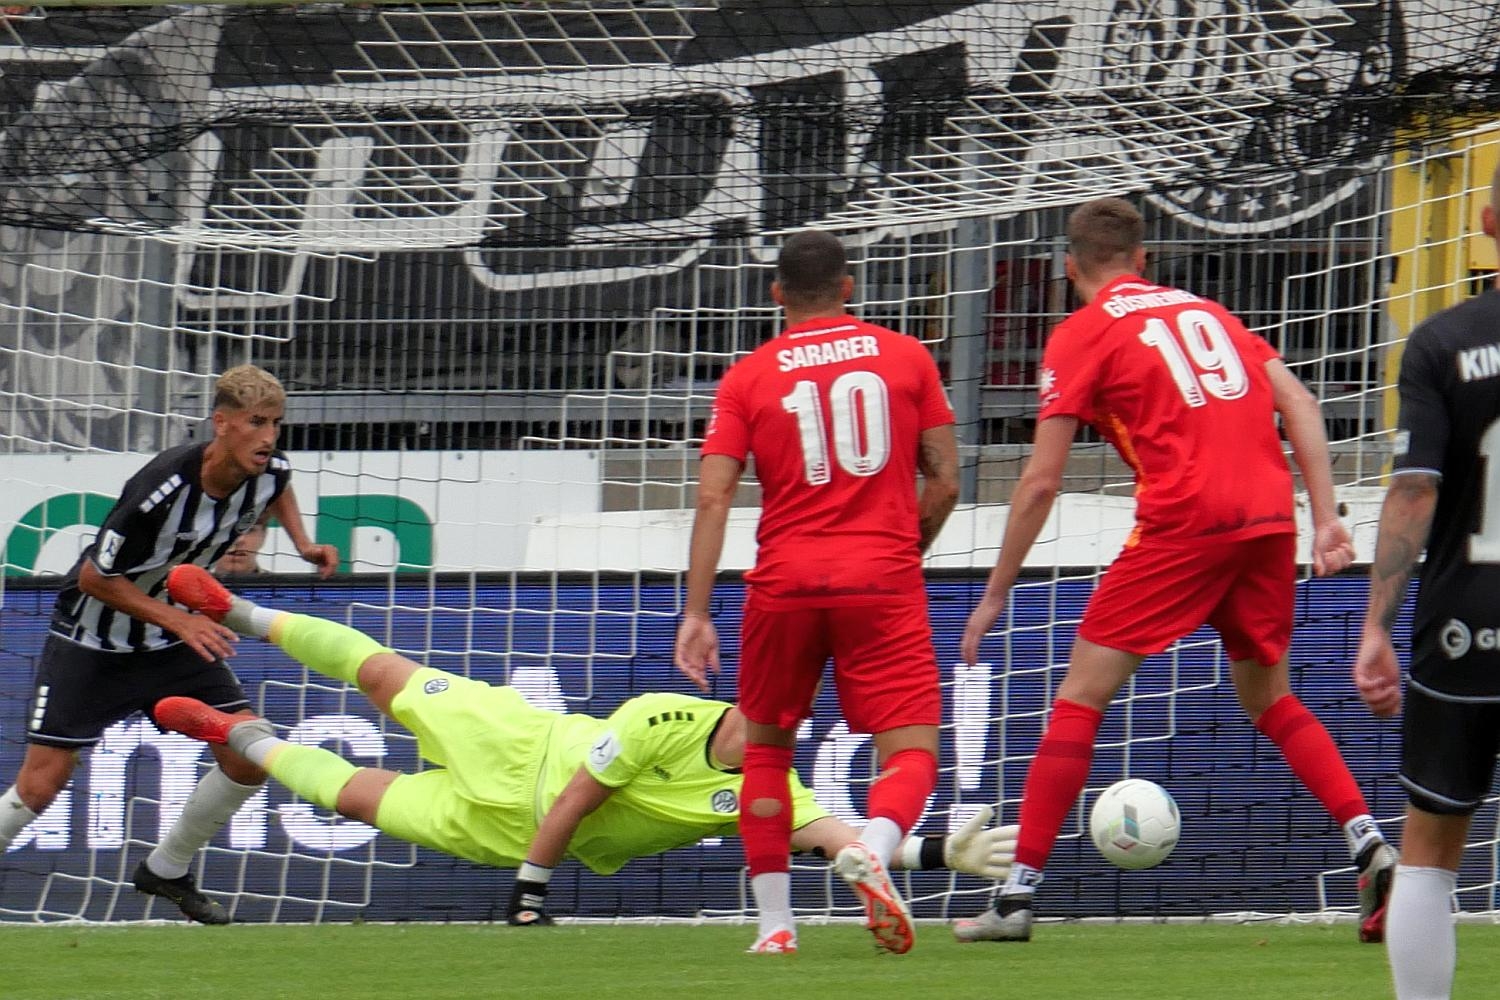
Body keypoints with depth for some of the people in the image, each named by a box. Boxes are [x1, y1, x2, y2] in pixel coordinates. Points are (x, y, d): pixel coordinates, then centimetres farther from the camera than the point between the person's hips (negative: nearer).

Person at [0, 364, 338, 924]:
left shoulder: (269, 473, -12)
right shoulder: (162, 489, -33)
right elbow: (96, 577, -22)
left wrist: (302, 543, 2)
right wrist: (179, 620, -26)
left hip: (174, 644, 6)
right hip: (92, 642, -6)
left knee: (248, 755, -5)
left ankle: (166, 871, 16)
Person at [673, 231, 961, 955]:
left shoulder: (748, 377, 6)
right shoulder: (906, 357, 7)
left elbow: (712, 496, -3)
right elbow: (944, 481, 6)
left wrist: (696, 612, -3)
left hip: (783, 588, 1)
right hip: (884, 585, -1)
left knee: (766, 750, 18)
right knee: (910, 753, -1)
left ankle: (774, 922, 12)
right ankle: (872, 849, -34)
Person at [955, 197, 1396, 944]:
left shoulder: (1081, 335, 6)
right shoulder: (1205, 312, 22)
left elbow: (1041, 481, 2)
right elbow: (1298, 404, 11)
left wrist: (996, 595, 8)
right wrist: (1325, 518, 8)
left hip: (1183, 521, -5)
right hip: (1269, 517, 5)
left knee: (1082, 693, 2)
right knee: (1266, 696, 23)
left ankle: (1018, 893, -1)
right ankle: (1370, 846, 6)